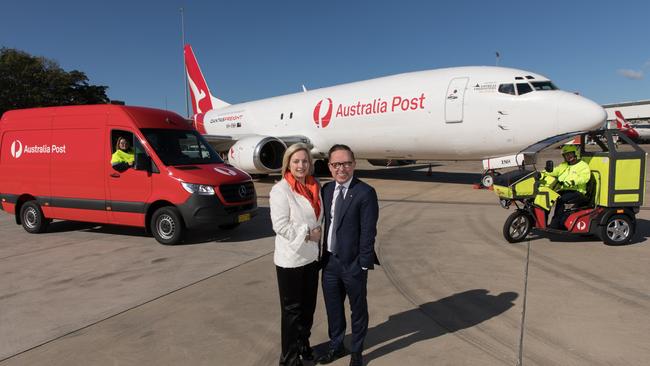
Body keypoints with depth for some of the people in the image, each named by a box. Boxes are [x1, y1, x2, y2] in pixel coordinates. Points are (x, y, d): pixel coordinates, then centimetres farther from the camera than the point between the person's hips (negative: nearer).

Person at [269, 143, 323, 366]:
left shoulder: (314, 187, 4)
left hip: (311, 257, 6)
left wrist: (318, 235, 1)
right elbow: (281, 226, -19)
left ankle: (303, 345, 39)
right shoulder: (280, 190, -15)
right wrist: (308, 234, -17)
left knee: (308, 306, 18)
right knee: (291, 309, 8)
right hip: (290, 260, -6)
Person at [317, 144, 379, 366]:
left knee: (358, 309, 16)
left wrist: (363, 265, -14)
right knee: (332, 308, 20)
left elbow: (368, 232, -14)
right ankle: (336, 347, 43)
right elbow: (326, 223, 7)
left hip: (353, 264, -5)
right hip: (329, 262, 5)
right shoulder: (326, 190, 4)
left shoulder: (365, 193, -14)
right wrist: (323, 256, 4)